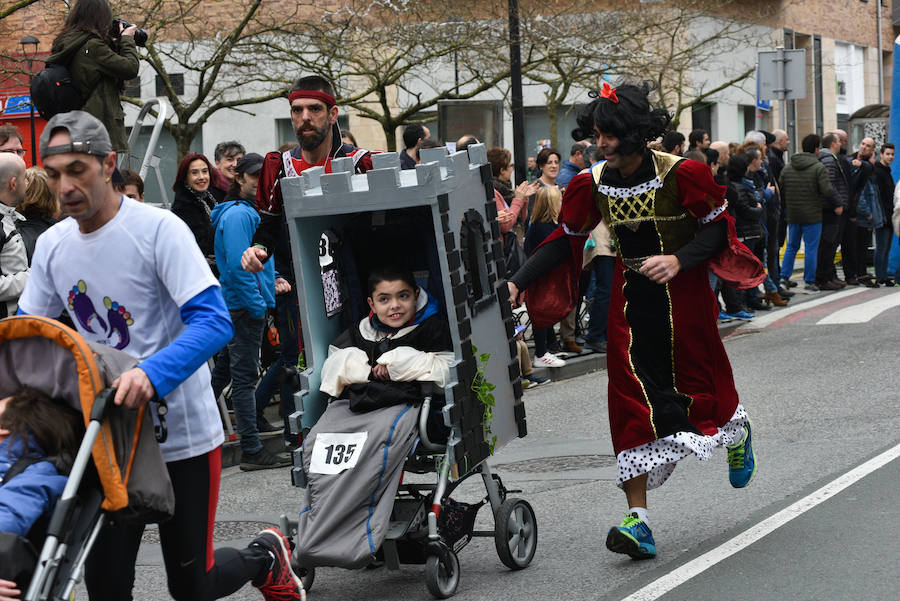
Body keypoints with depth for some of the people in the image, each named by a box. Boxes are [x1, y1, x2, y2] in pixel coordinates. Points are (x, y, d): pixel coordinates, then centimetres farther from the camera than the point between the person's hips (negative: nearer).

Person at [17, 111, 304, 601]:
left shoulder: (158, 229, -15)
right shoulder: (52, 245, 3)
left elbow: (214, 322, -23)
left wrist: (151, 374, -40)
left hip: (181, 432, -5)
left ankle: (266, 557, 35)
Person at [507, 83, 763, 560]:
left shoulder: (680, 175, -14)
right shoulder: (594, 184, -1)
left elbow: (716, 228, -9)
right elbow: (565, 238, 4)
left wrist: (679, 259, -26)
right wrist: (518, 282, -6)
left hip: (682, 292, -3)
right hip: (631, 296, 3)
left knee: (696, 377, 6)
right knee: (632, 398, -6)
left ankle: (738, 432, 47)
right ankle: (638, 521, -9)